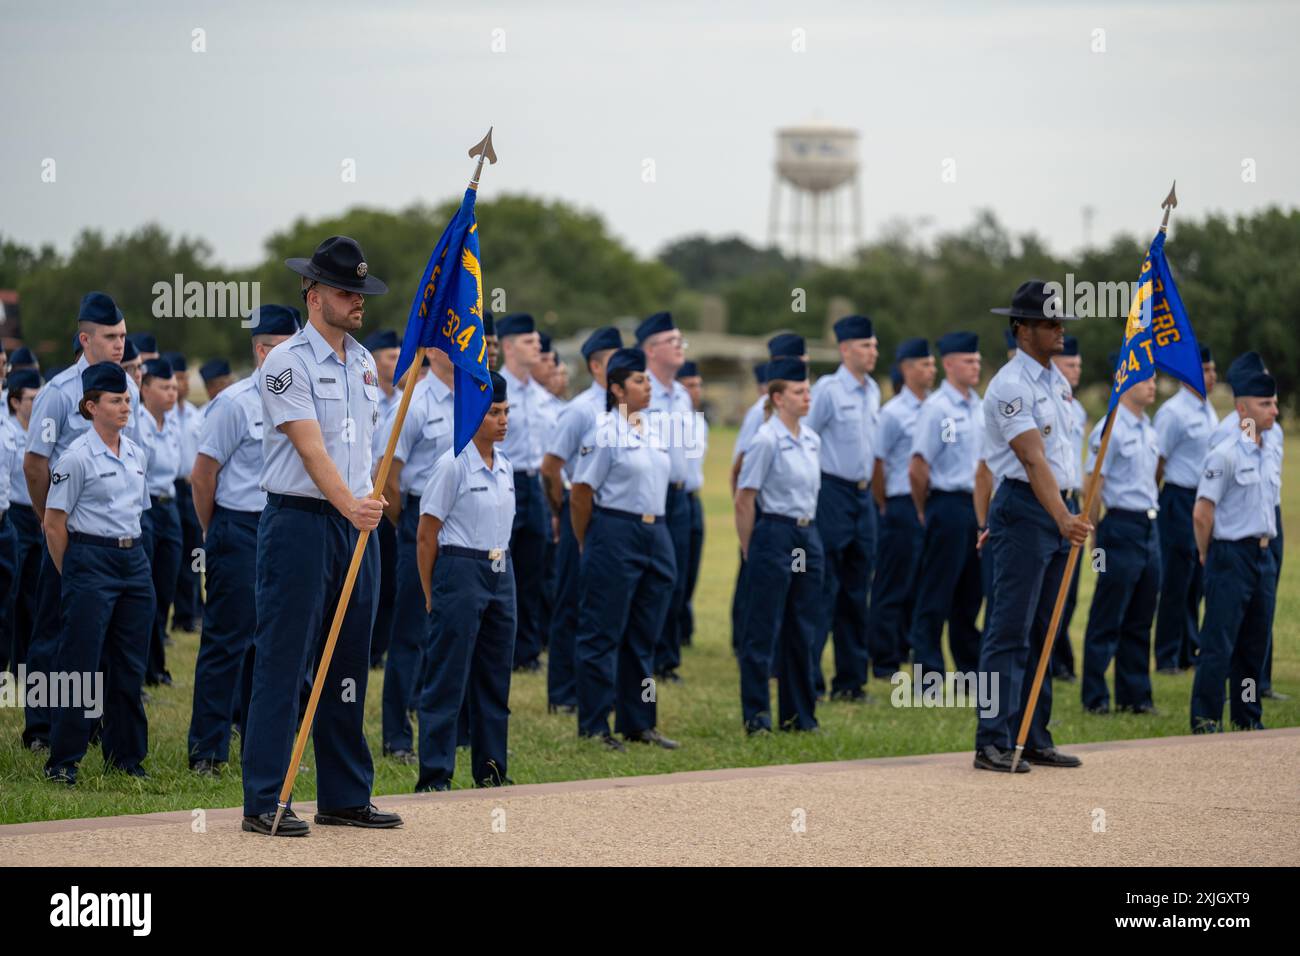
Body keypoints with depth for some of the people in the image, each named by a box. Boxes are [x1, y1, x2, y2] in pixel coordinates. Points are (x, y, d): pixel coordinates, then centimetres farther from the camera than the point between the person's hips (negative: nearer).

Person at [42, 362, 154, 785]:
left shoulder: (135, 454, 12)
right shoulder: (77, 457, -9)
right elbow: (54, 524, -7)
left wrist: (131, 551, 16)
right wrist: (73, 575, -2)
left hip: (134, 560, 7)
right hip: (91, 559, -7)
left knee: (130, 666, 7)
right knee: (80, 665, -6)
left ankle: (126, 757, 15)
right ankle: (62, 762, -1)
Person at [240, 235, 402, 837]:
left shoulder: (363, 362, 14)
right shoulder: (288, 363, -11)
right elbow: (310, 448, -21)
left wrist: (369, 507, 14)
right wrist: (349, 506, -32)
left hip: (357, 524, 8)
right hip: (299, 521, -8)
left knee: (348, 667, 10)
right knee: (283, 662, -6)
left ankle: (345, 797, 16)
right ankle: (264, 803, -5)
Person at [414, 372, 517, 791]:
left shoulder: (503, 465, 11)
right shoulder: (452, 465, -10)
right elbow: (426, 536, -8)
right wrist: (431, 596, -7)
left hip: (501, 572, 7)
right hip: (460, 571, -7)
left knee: (495, 677, 11)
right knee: (447, 678, -5)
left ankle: (491, 769, 19)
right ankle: (434, 776, -3)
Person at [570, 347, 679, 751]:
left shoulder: (651, 430, 13)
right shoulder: (604, 430, -10)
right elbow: (581, 493, -9)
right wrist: (587, 545, -2)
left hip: (655, 534, 8)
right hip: (615, 533, -8)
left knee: (643, 637, 12)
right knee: (602, 635, -2)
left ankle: (638, 723, 19)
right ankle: (593, 726, 2)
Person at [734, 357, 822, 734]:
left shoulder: (811, 440, 10)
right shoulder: (766, 441, -11)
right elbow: (743, 501, -9)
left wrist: (808, 532, 16)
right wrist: (751, 551, -5)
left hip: (808, 538, 7)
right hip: (775, 536, -7)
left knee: (802, 632, 10)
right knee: (763, 631, -2)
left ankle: (798, 715, 17)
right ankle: (756, 717, 3)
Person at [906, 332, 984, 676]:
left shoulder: (979, 408, 13)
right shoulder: (936, 408, -10)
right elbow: (918, 467, -11)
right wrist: (924, 512, -2)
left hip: (977, 506, 7)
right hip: (949, 505, -7)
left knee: (971, 595, 11)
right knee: (936, 596, -3)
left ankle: (970, 668, 17)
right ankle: (929, 670, 1)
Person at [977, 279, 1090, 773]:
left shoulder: (1057, 379, 14)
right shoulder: (1010, 385, -15)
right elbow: (1032, 459, -26)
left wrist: (1067, 518, 14)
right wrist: (1063, 518, -36)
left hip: (1056, 511, 9)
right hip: (1024, 510, -9)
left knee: (1041, 633, 11)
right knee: (1010, 631, -10)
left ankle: (1034, 740, 15)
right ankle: (993, 744, -10)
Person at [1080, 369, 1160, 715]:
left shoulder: (1149, 431, 13)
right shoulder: (1109, 430, -11)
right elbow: (1093, 488, -11)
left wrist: (1151, 523, 16)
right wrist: (1095, 539, -10)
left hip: (1150, 529, 8)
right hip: (1122, 527, -8)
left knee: (1140, 621, 11)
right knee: (1107, 621, -2)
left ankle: (1135, 695, 17)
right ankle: (1095, 698, 4)